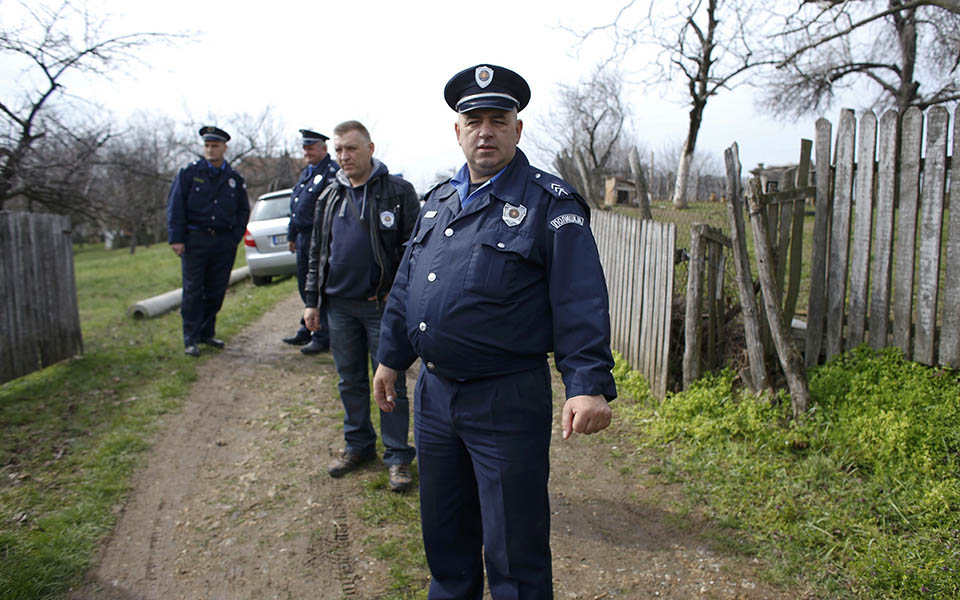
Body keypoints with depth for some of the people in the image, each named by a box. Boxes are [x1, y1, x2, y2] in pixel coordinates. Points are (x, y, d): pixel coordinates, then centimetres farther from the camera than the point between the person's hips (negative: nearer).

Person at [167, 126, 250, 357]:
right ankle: (191, 340, 6)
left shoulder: (235, 179, 10)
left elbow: (243, 211, 17)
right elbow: (174, 206, -1)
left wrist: (235, 238, 4)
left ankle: (207, 333, 22)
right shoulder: (189, 173, 2)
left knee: (216, 291, 7)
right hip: (195, 240, -3)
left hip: (224, 243, 3)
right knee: (193, 292, -1)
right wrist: (176, 238, -9)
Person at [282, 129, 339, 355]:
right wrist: (292, 236, 24)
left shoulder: (333, 171, -11)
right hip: (303, 237, 9)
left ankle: (322, 338, 6)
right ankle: (306, 331, 28)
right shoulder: (305, 172, 19)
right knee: (305, 287, 16)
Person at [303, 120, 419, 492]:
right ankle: (358, 444, 30)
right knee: (350, 381, 15)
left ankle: (398, 456, 14)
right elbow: (317, 253, 16)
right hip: (339, 305, 5)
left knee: (390, 383, 3)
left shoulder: (398, 192, -4)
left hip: (382, 306, -5)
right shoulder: (329, 197, 12)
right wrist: (312, 300, 11)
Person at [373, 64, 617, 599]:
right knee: (444, 534, 23)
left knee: (514, 551, 6)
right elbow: (407, 286, 18)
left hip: (509, 400, -6)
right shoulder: (439, 201, 12)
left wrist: (590, 385, -23)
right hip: (434, 393, 7)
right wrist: (391, 358, 20)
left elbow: (581, 304, -15)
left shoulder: (551, 203, -9)